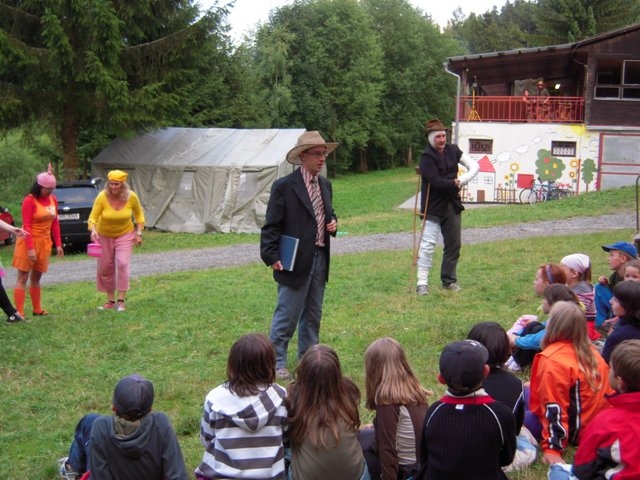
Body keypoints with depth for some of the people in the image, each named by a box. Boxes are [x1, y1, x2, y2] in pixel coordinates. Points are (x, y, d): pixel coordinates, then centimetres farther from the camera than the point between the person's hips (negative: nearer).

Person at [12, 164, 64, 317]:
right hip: (29, 242, -6)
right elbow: (26, 226, -17)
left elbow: (55, 223, 10)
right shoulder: (29, 200, -14)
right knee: (22, 278, -4)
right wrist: (30, 248, -22)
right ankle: (19, 313, -5)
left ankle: (37, 309, 21)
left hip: (44, 243, 6)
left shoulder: (53, 199, 5)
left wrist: (58, 244, 7)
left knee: (36, 278, 15)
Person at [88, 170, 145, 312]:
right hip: (104, 235, 1)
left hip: (125, 234, -1)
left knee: (123, 264, -16)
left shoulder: (131, 197, -17)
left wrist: (139, 233, -5)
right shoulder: (102, 197, -22)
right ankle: (110, 300, 20)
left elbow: (139, 215, 0)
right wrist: (93, 230, -38)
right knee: (105, 267, 6)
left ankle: (121, 300, -9)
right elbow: (93, 217, -19)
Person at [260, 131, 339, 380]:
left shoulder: (325, 185, 12)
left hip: (320, 260, 7)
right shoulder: (284, 186, -10)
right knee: (287, 315, -2)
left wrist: (333, 224, 2)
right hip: (294, 263, -7)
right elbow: (271, 226, -10)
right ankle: (277, 362, 9)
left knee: (313, 315, 15)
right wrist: (272, 257, -18)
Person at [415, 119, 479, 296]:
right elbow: (436, 181, -24)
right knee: (428, 244, -10)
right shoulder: (427, 157, -15)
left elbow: (474, 166, 5)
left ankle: (449, 280, 24)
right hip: (433, 206, -7)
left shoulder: (453, 150, 5)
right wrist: (455, 184, -11)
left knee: (454, 244, 12)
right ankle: (422, 283, -8)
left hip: (452, 205, 7)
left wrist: (463, 179, -11)